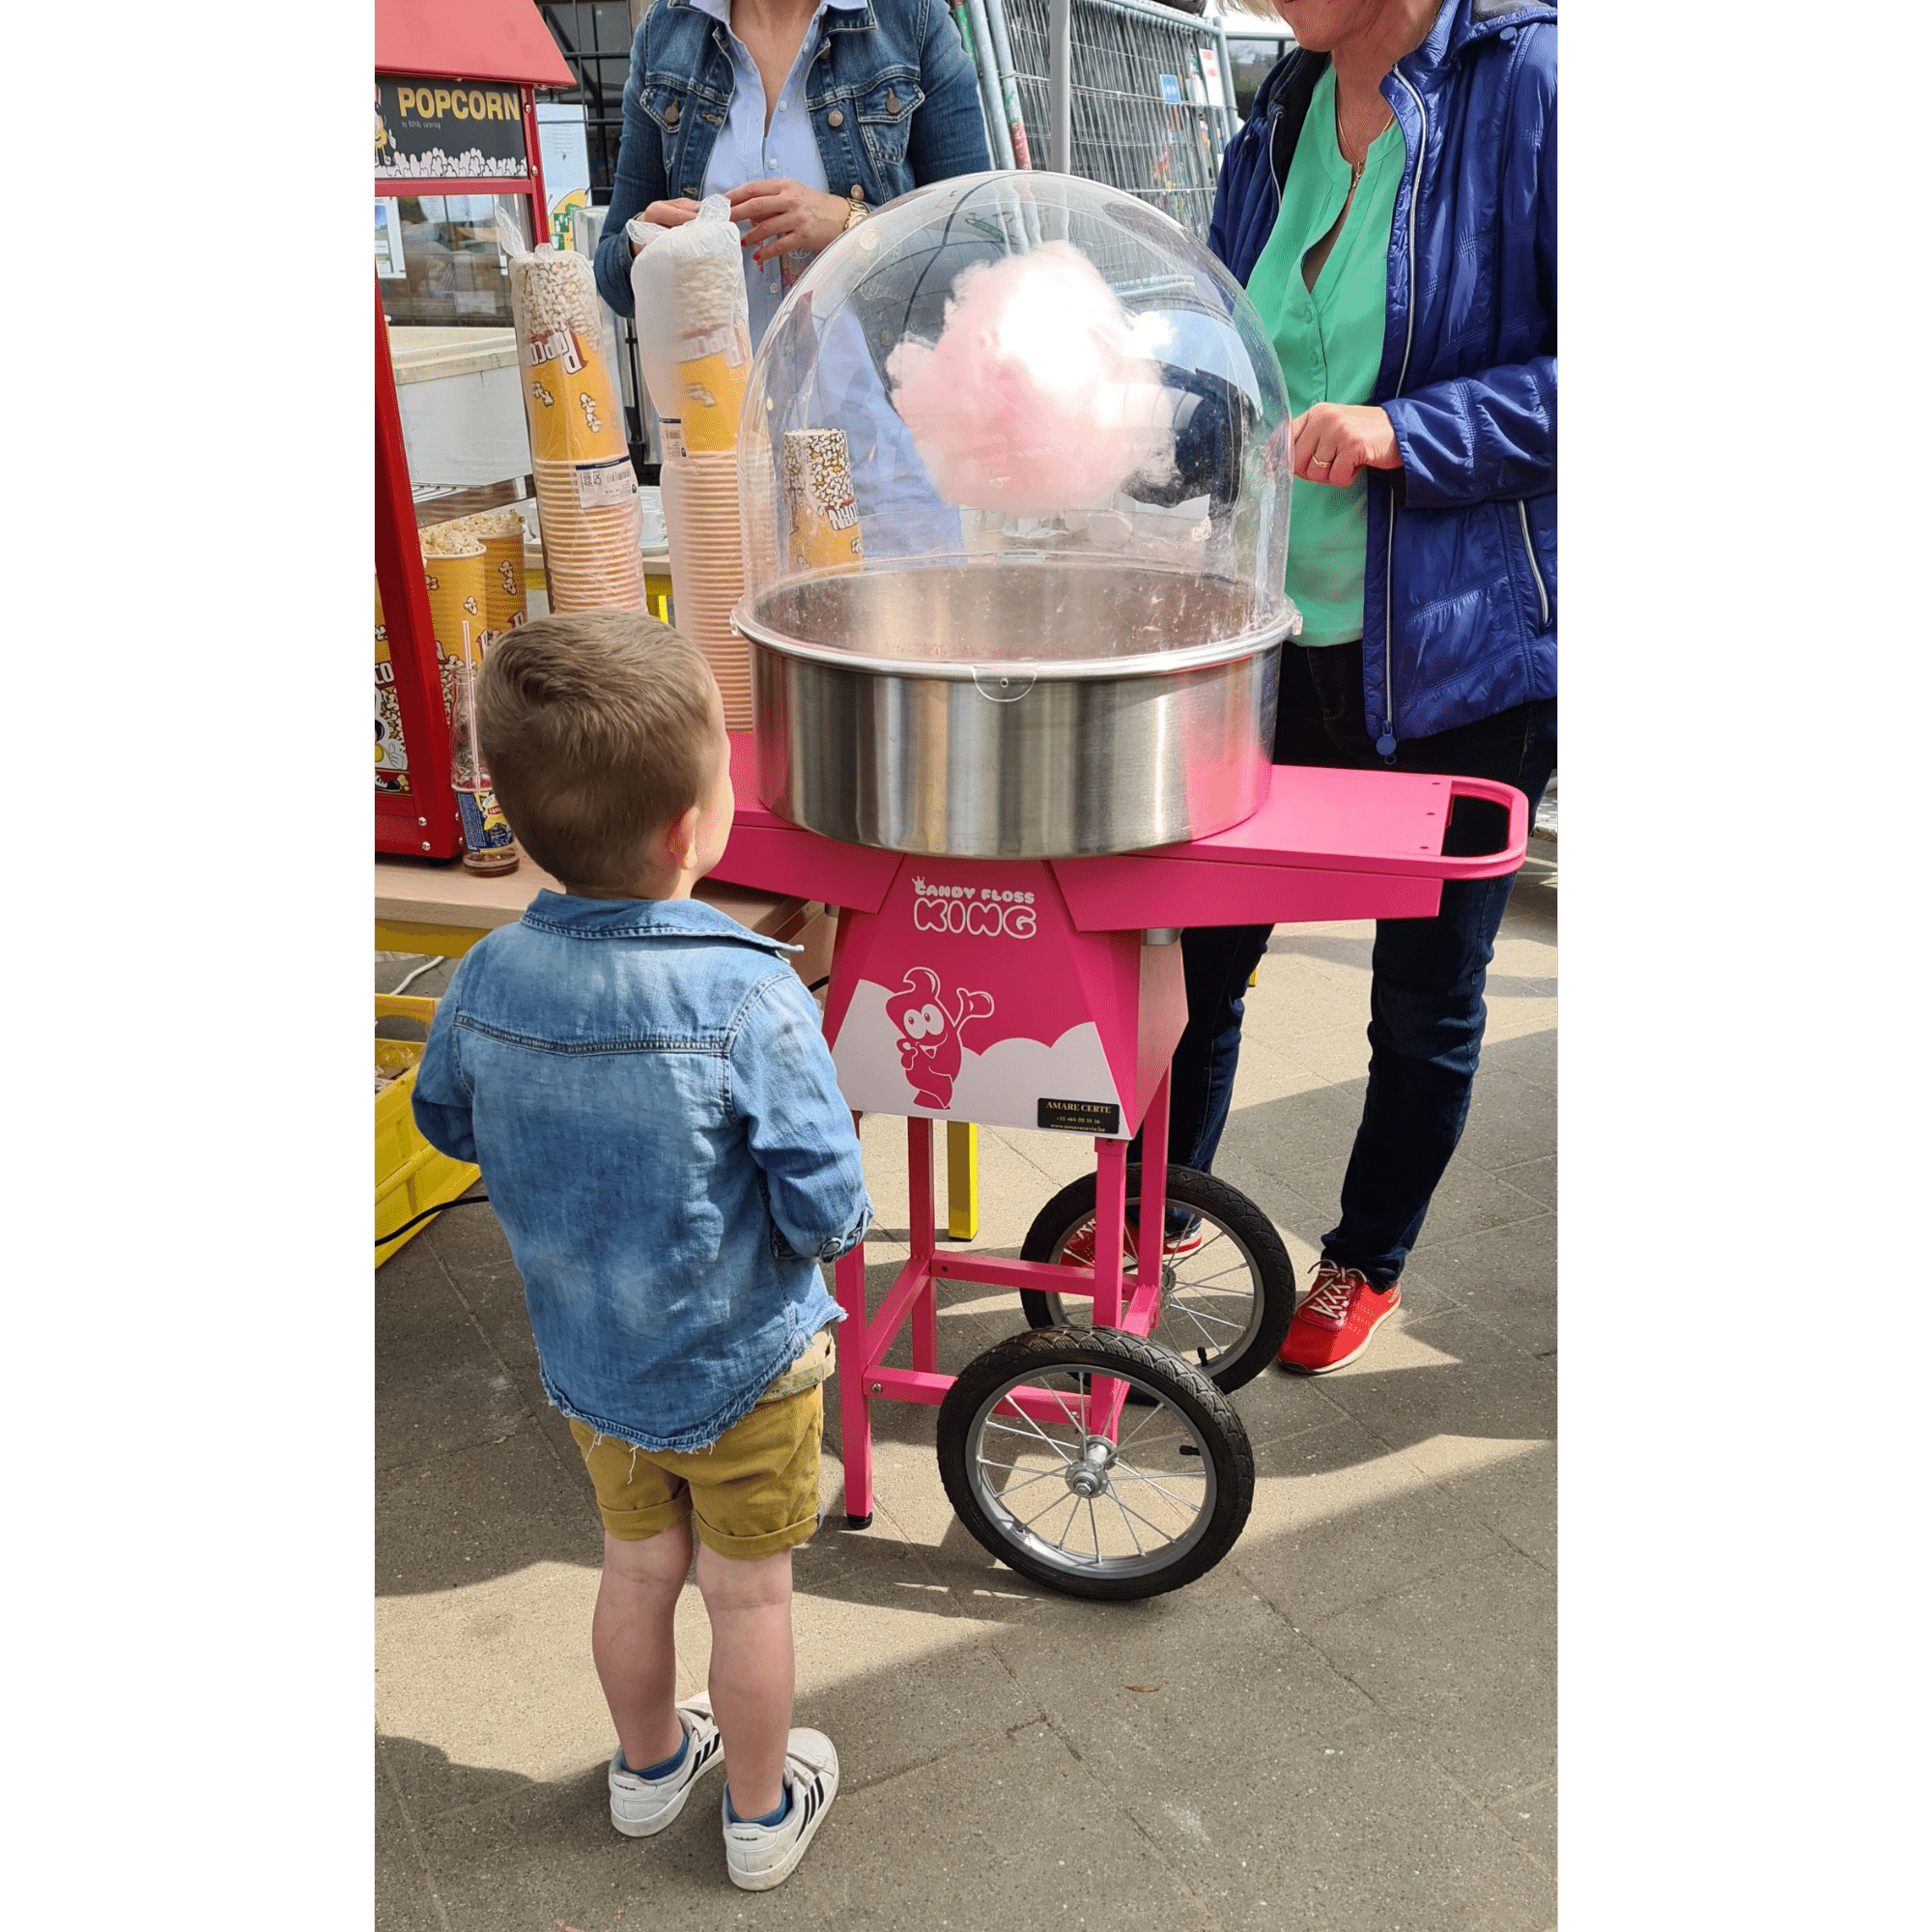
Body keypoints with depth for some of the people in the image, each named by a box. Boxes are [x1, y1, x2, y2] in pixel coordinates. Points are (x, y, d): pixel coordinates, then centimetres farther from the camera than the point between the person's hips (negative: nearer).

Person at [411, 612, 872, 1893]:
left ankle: (649, 1765, 51)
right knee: (750, 1596, 19)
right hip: (742, 1368, -4)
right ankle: (763, 1814, 42)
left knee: (637, 1569, 27)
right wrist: (846, 1219, -3)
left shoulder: (488, 980, -17)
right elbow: (825, 1211, -25)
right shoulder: (752, 997, -31)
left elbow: (448, 1123, 3)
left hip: (588, 1361, 4)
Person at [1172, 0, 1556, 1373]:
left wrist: (1406, 432, -22)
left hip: (1461, 653, -5)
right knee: (1199, 948, 12)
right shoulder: (1282, 118, 10)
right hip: (1275, 641, 5)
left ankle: (1370, 1261, 36)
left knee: (1427, 996, 11)